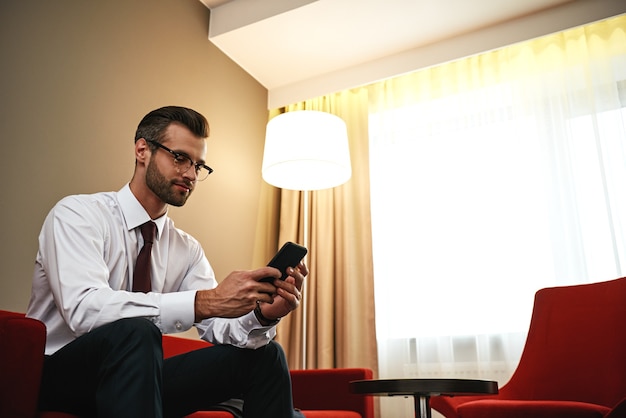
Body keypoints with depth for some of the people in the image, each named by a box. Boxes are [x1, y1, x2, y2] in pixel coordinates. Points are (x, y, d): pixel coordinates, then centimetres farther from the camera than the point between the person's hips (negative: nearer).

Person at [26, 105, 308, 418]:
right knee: (135, 331, -37)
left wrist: (262, 314, -27)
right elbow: (84, 309, -30)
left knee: (263, 355, -11)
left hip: (137, 373, 6)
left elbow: (218, 326, -4)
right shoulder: (77, 214, -12)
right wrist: (204, 302, -38)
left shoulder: (187, 249, 5)